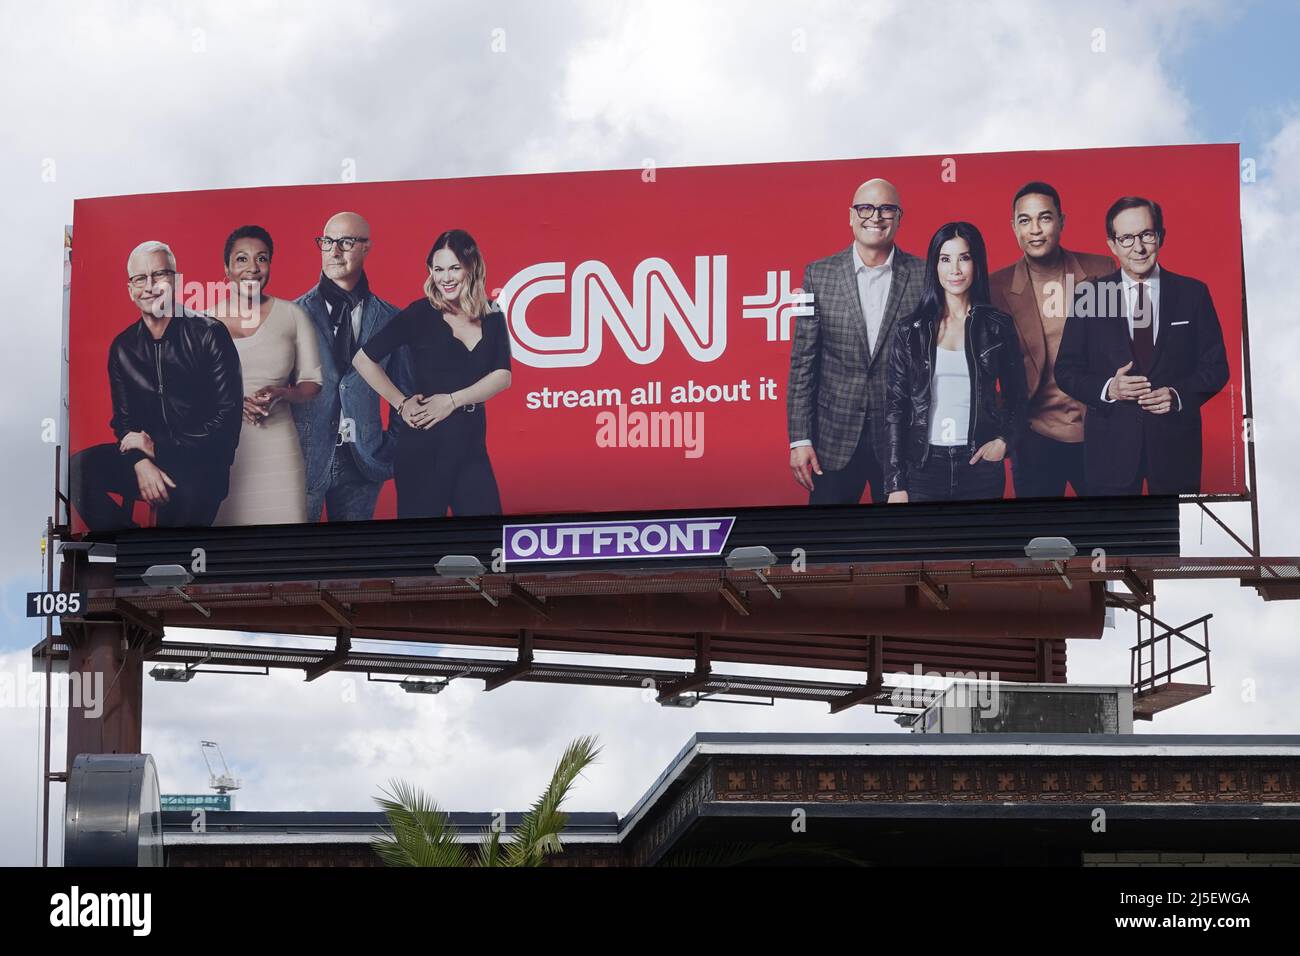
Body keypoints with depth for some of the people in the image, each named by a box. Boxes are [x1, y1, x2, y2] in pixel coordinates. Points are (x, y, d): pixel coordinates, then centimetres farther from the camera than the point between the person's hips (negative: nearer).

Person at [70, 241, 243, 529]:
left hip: (201, 462, -5)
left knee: (188, 494, -40)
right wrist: (141, 462, -13)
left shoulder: (208, 334, -3)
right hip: (146, 453, 5)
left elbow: (228, 414, -7)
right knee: (78, 468, -23)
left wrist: (160, 449, -12)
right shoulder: (122, 348, 11)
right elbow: (124, 419, 11)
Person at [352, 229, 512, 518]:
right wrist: (401, 404, -7)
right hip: (426, 444, -4)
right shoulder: (420, 314, -4)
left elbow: (502, 376, -2)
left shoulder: (492, 318, 7)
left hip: (472, 445, 4)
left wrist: (453, 400, -13)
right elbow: (364, 359, -5)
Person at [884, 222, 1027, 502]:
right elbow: (896, 407, 2)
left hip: (980, 463, 0)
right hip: (924, 465, 0)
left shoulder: (998, 326, 4)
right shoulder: (912, 330, 3)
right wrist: (896, 485, -4)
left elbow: (1015, 396, 14)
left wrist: (1004, 441, -5)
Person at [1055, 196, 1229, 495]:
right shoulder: (1088, 296, 3)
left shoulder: (1193, 293, 4)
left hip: (1175, 444, 0)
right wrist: (1107, 389, -15)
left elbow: (1216, 366, 5)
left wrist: (1179, 395, -13)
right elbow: (1067, 370, 4)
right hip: (1110, 445, 0)